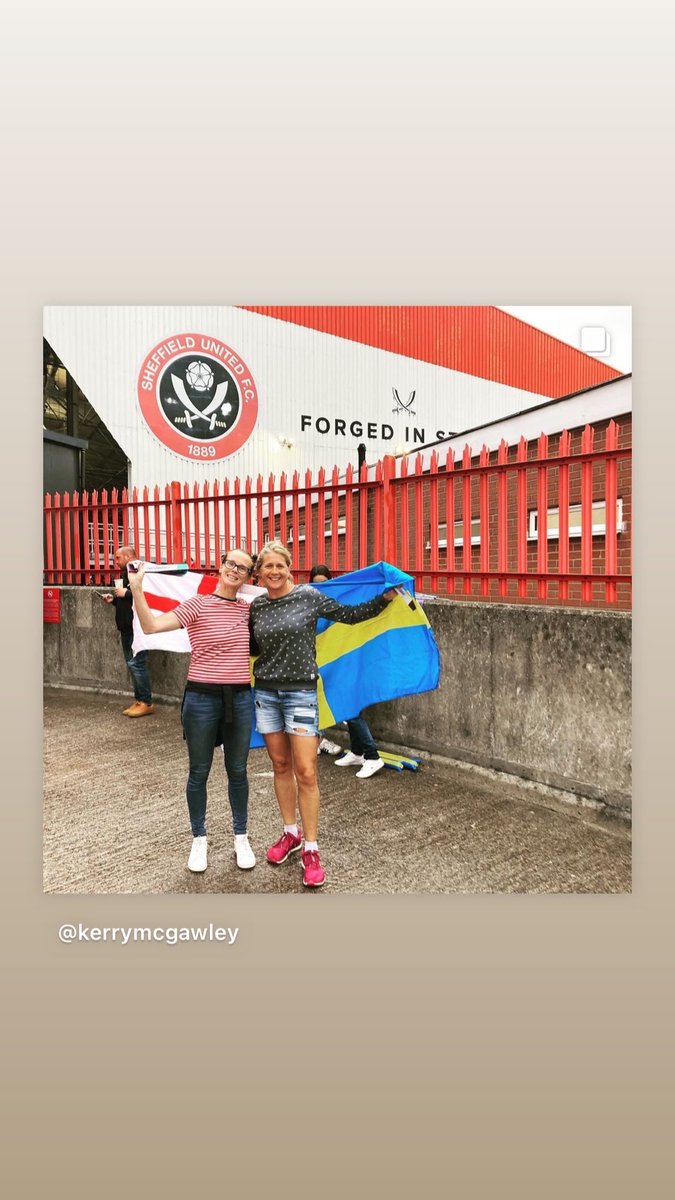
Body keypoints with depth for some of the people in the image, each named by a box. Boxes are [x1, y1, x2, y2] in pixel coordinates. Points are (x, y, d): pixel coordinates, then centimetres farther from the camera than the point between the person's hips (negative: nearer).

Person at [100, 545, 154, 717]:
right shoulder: (125, 574, 17)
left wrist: (126, 593, -21)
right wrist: (113, 600, 9)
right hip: (127, 626, 10)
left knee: (136, 663, -9)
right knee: (131, 664, 11)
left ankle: (146, 702, -1)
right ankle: (139, 700, 18)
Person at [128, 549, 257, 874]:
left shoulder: (247, 609, 5)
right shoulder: (197, 605, -8)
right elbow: (151, 626, -18)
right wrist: (137, 590, -29)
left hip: (240, 698, 3)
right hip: (202, 698, -3)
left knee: (237, 770, 13)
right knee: (199, 772, 10)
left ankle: (241, 838, 30)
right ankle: (199, 840, 29)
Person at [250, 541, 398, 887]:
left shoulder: (308, 596, -5)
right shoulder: (256, 607, 6)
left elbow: (349, 615, -1)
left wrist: (385, 598, -7)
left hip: (300, 692, -4)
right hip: (266, 692, 4)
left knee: (305, 772, -5)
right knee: (280, 766, 13)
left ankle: (311, 849, 7)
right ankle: (291, 832, 31)